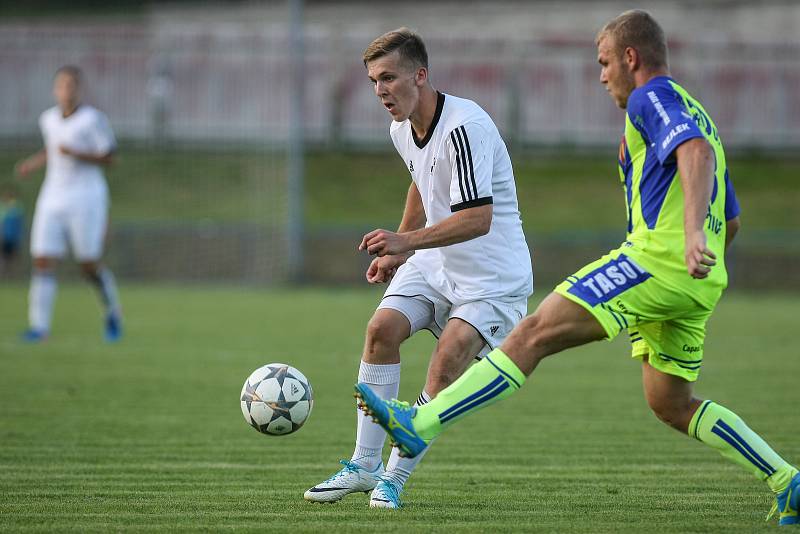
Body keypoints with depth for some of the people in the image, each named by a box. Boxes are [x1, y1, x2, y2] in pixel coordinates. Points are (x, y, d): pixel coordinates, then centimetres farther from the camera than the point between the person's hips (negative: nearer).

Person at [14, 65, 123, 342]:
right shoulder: (48, 119, 9)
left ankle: (112, 311, 26)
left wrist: (75, 154, -21)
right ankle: (39, 325, -8)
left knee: (89, 266, -1)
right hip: (52, 199, 5)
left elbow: (109, 157, -8)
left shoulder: (93, 119, -9)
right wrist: (33, 164, 10)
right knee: (42, 262, -8)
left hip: (85, 198, -5)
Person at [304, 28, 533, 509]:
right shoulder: (403, 130, 2)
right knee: (383, 328, -12)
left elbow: (478, 218, -32)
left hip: (493, 273, -8)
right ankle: (365, 464, -5)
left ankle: (395, 476, -6)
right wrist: (396, 250, 22)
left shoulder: (464, 128, -26)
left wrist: (408, 242, -38)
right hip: (435, 261, 8)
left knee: (448, 360, -20)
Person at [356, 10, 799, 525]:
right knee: (671, 404, 17)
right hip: (698, 287, 10)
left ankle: (420, 424, -20)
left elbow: (697, 153, -22)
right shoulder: (697, 114, 29)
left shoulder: (653, 98, -1)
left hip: (656, 257, -9)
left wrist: (692, 234, -35)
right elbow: (731, 221, 31)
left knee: (535, 333, -13)